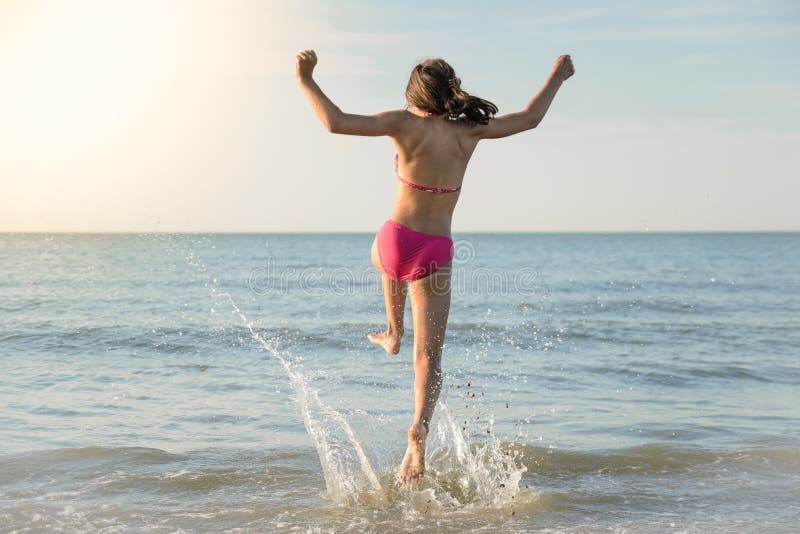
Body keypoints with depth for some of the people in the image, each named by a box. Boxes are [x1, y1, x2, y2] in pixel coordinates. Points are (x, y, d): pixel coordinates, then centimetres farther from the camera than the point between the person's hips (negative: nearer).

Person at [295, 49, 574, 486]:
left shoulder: (407, 124, -9)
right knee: (429, 354, 5)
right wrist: (557, 76, 28)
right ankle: (419, 428, -18)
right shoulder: (469, 132, 1)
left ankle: (394, 335, 51)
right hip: (436, 254, 1)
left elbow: (336, 122, -20)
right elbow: (529, 119, 15)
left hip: (394, 242, -1)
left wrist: (305, 80, -8)